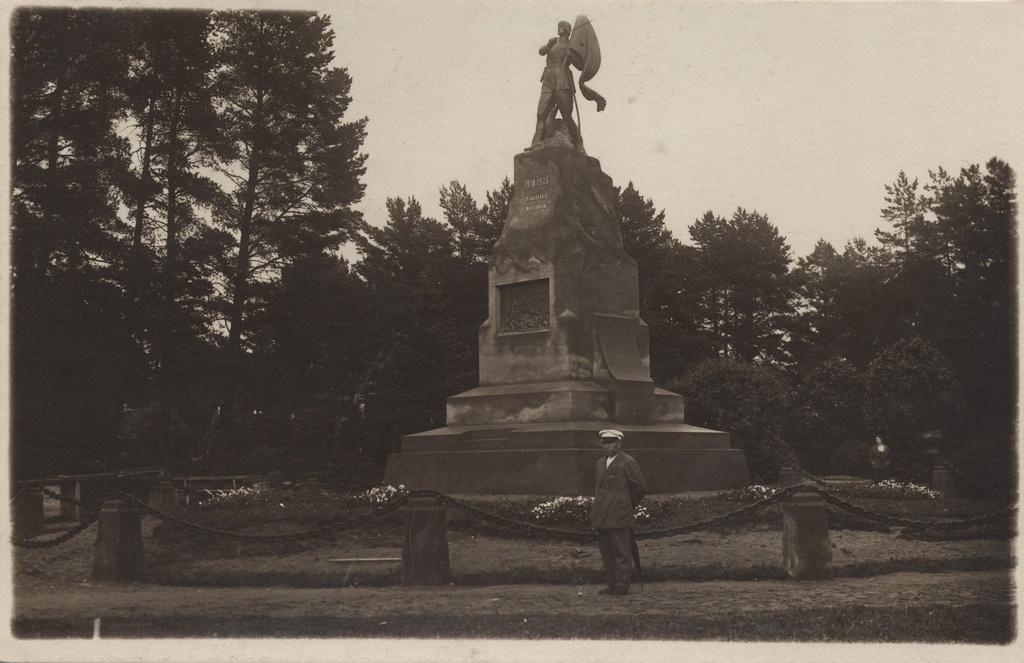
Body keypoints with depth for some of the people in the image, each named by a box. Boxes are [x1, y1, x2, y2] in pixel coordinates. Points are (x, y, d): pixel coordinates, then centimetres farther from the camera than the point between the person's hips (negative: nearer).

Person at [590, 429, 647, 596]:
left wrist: (629, 505, 4)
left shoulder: (628, 463, -7)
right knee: (606, 552, 10)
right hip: (602, 518, 7)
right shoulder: (600, 463, 15)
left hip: (619, 517, -7)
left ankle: (621, 586, 0)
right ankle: (612, 584, 17)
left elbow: (641, 488, -5)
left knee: (622, 553, -4)